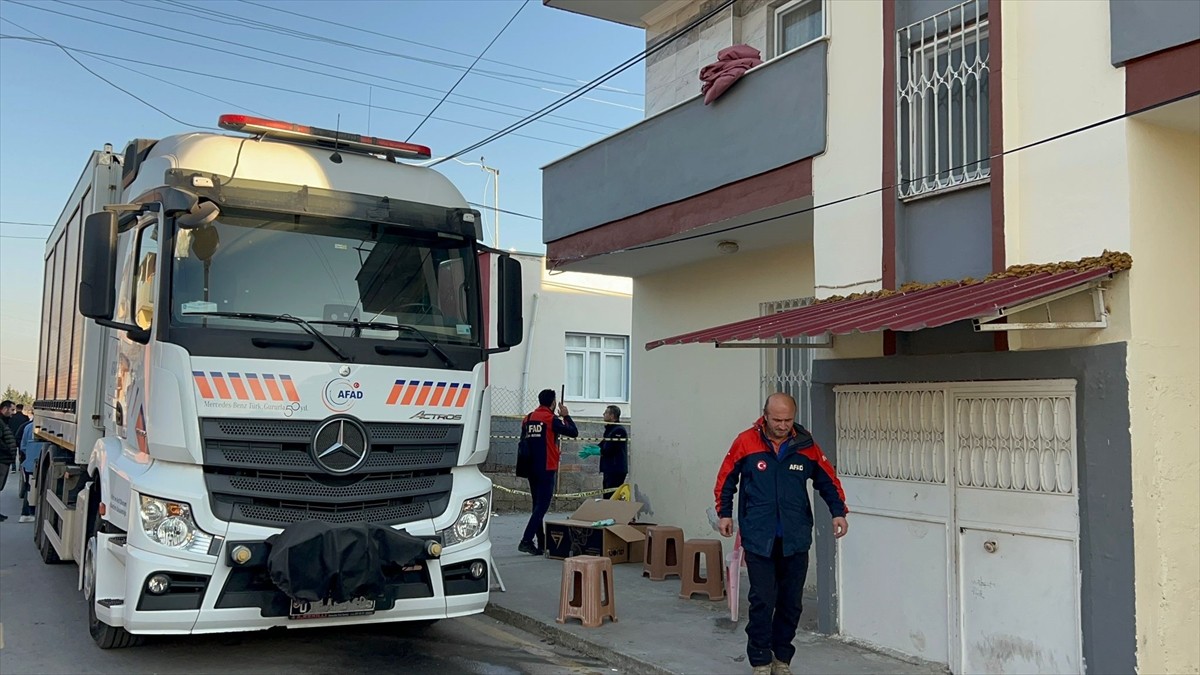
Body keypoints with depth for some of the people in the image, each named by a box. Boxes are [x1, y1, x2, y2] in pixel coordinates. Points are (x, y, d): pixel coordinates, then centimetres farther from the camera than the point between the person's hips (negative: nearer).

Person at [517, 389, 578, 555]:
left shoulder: (528, 418, 9)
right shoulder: (551, 419, -10)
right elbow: (574, 432, -7)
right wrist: (566, 416, 7)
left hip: (531, 468, 7)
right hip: (546, 468, -7)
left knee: (538, 505, 12)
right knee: (542, 506, -6)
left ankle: (541, 544, 16)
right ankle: (526, 540, -15)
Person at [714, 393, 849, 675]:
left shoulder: (806, 446, -1)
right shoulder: (746, 442, -6)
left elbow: (829, 481, 8)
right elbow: (726, 479, 6)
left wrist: (838, 511, -3)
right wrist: (724, 513, 3)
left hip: (796, 540, 3)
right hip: (758, 538, -2)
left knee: (791, 603, 10)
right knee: (762, 601, -4)